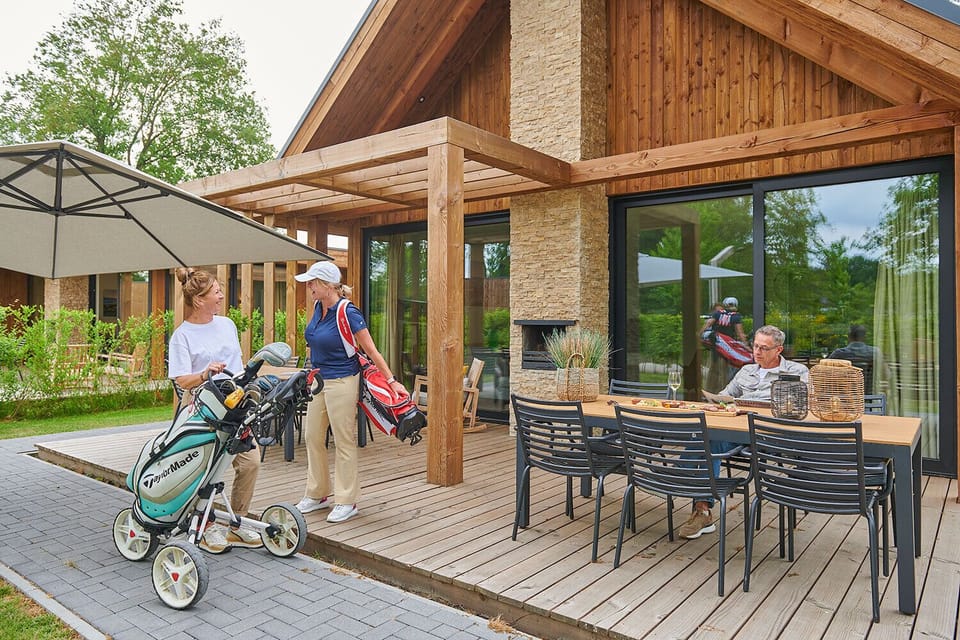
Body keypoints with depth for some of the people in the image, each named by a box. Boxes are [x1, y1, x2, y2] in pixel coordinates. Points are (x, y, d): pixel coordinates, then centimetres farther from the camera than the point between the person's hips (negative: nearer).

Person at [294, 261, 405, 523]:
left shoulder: (348, 312, -18)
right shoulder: (318, 307, 5)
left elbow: (371, 350, -16)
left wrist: (392, 380, -18)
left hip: (341, 382, -8)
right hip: (319, 381, 8)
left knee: (344, 441, 0)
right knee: (312, 437, 13)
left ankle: (346, 502, 12)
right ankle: (317, 495, 27)